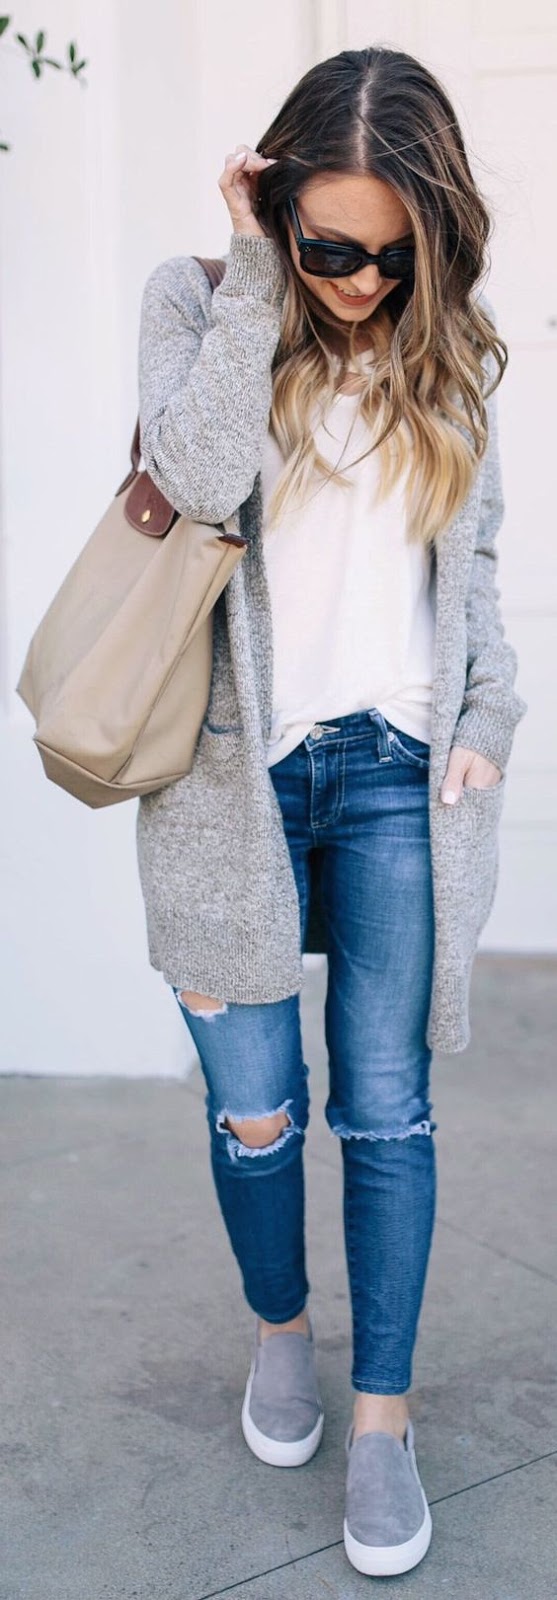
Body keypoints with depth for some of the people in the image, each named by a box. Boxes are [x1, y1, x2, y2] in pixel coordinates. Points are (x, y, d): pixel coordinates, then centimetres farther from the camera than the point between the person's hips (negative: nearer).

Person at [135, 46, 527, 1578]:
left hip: (396, 770, 2)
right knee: (254, 1107, 6)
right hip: (236, 765, -1)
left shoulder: (449, 348, 9)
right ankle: (279, 1325, 35)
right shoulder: (200, 300, 2)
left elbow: (477, 555, 15)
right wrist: (254, 275, -12)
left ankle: (383, 1411, 20)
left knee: (386, 1112, 3)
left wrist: (487, 716, 4)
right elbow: (203, 476, -18)